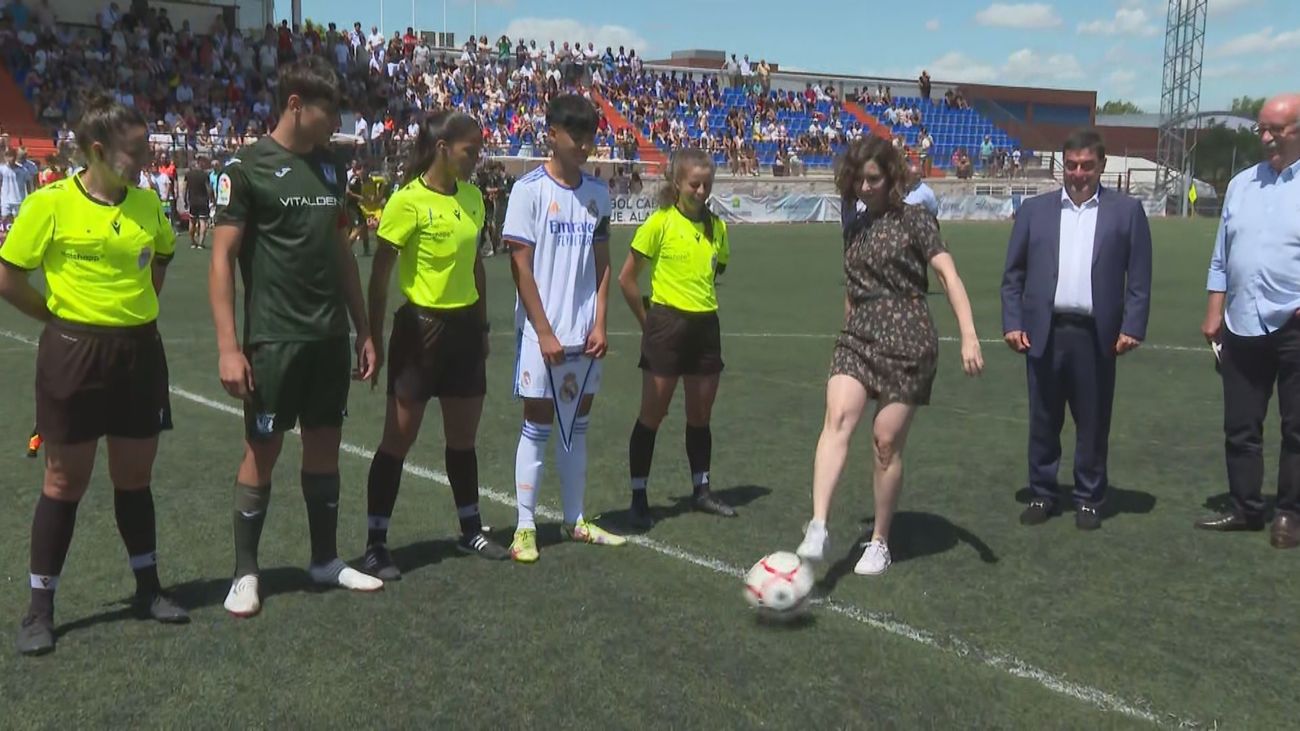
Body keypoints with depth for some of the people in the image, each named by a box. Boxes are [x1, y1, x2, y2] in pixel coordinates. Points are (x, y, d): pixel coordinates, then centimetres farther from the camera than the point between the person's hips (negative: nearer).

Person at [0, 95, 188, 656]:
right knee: (65, 482, 5)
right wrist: (63, 317, 0)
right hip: (75, 354, -4)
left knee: (135, 476, 14)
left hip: (141, 352, 4)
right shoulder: (50, 203, -11)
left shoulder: (147, 204, 3)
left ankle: (147, 589, 29)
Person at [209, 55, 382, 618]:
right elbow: (222, 258, -10)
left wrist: (363, 329, 13)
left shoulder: (330, 167, 10)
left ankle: (325, 560, 25)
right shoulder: (248, 168, -8)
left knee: (324, 446, 12)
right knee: (262, 452, 2)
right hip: (273, 338, -6)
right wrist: (228, 346, -16)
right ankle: (245, 573, 15)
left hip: (330, 337, 6)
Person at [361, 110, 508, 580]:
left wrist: (482, 325, 17)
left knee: (463, 438, 15)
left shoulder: (472, 198, 6)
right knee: (398, 439, 1)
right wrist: (374, 340, -12)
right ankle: (375, 545, 12)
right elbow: (380, 276, -12)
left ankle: (471, 532, 29)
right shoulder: (408, 201, -14)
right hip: (421, 328, -6)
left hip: (465, 328, 6)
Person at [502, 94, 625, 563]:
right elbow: (521, 266, -9)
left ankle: (575, 521, 21)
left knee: (577, 424, 11)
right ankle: (525, 527, 10)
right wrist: (545, 332, -13)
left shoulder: (597, 192, 9)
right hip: (542, 331, -5)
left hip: (585, 333, 5)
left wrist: (599, 324, 0)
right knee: (538, 426, 1)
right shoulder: (530, 189, -6)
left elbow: (602, 263, 10)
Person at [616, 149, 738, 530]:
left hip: (705, 326, 5)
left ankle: (701, 490, 28)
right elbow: (626, 279, -5)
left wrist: (702, 302, 14)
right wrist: (648, 321, -1)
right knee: (652, 415, 0)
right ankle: (638, 498, 8)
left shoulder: (716, 227, 8)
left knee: (701, 415, 14)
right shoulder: (660, 223, -8)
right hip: (667, 324, -5)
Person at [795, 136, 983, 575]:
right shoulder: (854, 229, 15)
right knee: (837, 418, -21)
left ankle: (880, 542, 15)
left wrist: (969, 335, -22)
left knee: (887, 442, -1)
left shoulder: (914, 220, -2)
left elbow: (949, 276, -11)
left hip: (908, 341, -4)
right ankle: (818, 527, -31)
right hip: (858, 337, 4)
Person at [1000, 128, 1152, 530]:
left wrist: (1132, 327, -7)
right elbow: (1013, 275, 7)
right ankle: (1042, 494, 21)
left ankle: (1089, 499, 20)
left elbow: (1139, 278, 2)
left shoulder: (1127, 210, 5)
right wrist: (1012, 323, -2)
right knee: (1043, 420, 9)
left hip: (1096, 335, -1)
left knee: (1093, 422, 7)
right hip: (1044, 332, 1)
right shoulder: (1034, 209, 8)